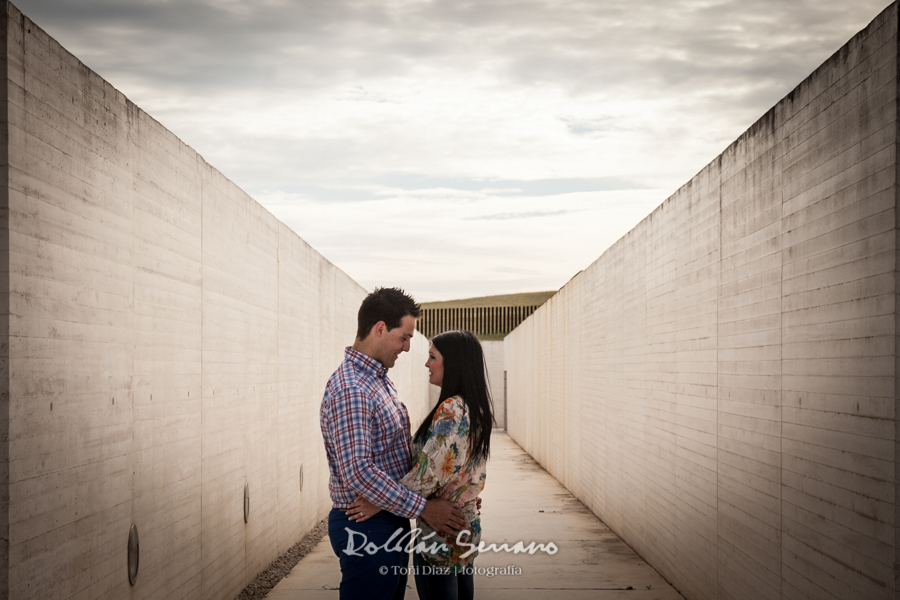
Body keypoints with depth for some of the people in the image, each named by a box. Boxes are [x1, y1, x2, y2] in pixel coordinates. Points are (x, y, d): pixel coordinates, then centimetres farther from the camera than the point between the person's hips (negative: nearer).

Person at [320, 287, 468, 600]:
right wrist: (422, 508, -23)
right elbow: (357, 471, -28)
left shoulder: (380, 380, 12)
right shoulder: (349, 390, -21)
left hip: (392, 524, 10)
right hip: (366, 530, -10)